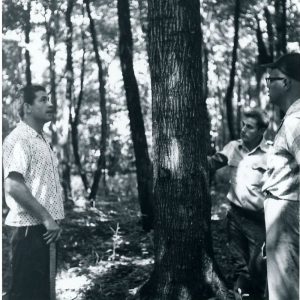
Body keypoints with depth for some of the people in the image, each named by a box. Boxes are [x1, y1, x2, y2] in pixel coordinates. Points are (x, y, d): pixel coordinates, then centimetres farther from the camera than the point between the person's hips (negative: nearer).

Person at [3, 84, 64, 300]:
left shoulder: (41, 139, 17)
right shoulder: (19, 139, -12)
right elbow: (14, 187, -22)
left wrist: (53, 220, 12)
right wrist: (46, 218, -18)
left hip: (45, 229, 9)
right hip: (30, 228, -9)